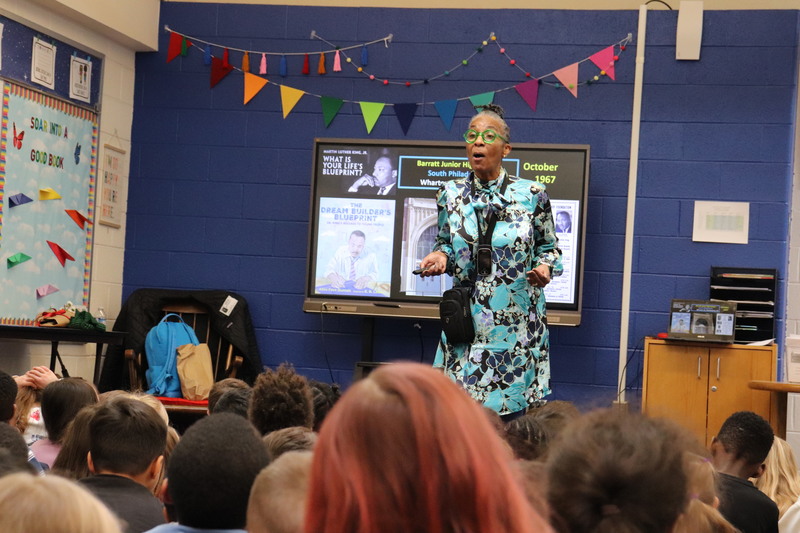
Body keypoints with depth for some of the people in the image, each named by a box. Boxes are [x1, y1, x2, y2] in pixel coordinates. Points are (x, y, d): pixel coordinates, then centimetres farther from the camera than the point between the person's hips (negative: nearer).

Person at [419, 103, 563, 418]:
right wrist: (440, 257, -4)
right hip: (467, 322, 1)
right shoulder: (451, 194, 5)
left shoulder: (531, 195, 0)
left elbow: (550, 247, 9)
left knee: (512, 411, -2)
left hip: (518, 323, -1)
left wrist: (545, 267, -11)